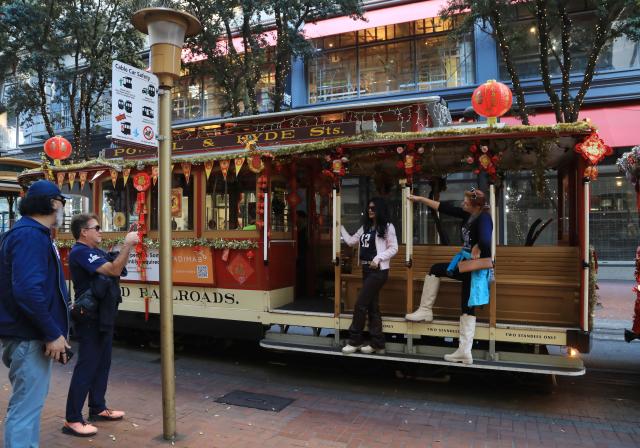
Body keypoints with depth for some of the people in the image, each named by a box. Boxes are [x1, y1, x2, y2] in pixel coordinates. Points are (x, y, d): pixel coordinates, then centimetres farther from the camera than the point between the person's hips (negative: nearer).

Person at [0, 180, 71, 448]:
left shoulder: (32, 233, 14)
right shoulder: (30, 235, -19)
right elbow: (27, 290, -29)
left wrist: (53, 330, 21)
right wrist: (53, 334, -23)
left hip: (30, 333, 10)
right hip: (29, 336, -10)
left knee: (30, 402, 21)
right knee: (26, 406, -2)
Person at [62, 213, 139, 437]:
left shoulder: (95, 252, 12)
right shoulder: (81, 252, -19)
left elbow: (115, 266, 13)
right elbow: (114, 270, -28)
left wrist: (128, 244, 3)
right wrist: (128, 245, -22)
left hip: (102, 316, 10)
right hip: (90, 319, -10)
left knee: (102, 363, 16)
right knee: (86, 366, -5)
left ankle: (97, 408, 28)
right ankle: (72, 420, 3)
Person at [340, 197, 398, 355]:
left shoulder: (387, 227, -5)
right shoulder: (365, 227, 16)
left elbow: (394, 248, -9)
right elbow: (351, 241, 18)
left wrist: (378, 258, -18)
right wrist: (340, 228, 15)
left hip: (378, 271, -8)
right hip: (366, 270, 8)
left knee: (360, 304, -8)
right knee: (372, 306, 9)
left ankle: (354, 341, 4)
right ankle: (377, 344, 16)